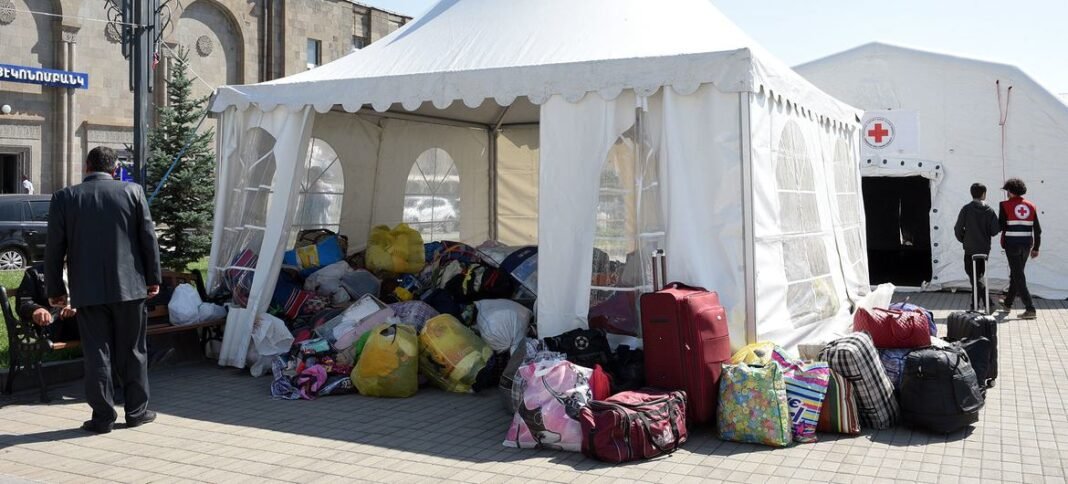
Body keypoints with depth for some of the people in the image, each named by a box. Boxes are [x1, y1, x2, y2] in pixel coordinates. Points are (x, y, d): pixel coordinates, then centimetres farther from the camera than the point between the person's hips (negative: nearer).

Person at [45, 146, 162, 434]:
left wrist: (55, 289, 10)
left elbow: (54, 249, 1)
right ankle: (137, 411, 18)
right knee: (132, 351, 10)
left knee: (96, 354, 6)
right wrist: (153, 278, 7)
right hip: (129, 286, 0)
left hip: (88, 290, 0)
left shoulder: (64, 198, -1)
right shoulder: (132, 192, -2)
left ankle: (102, 416, 10)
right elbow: (148, 239, -1)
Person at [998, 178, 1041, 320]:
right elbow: (1037, 230, 8)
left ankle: (1030, 309, -11)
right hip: (1027, 244, 6)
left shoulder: (1005, 205, -7)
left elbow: (1000, 226, -7)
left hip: (1012, 244, -6)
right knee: (1016, 273, 20)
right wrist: (1036, 248, 15)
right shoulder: (1031, 206, 7)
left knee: (1018, 276, -4)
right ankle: (1008, 303, 36)